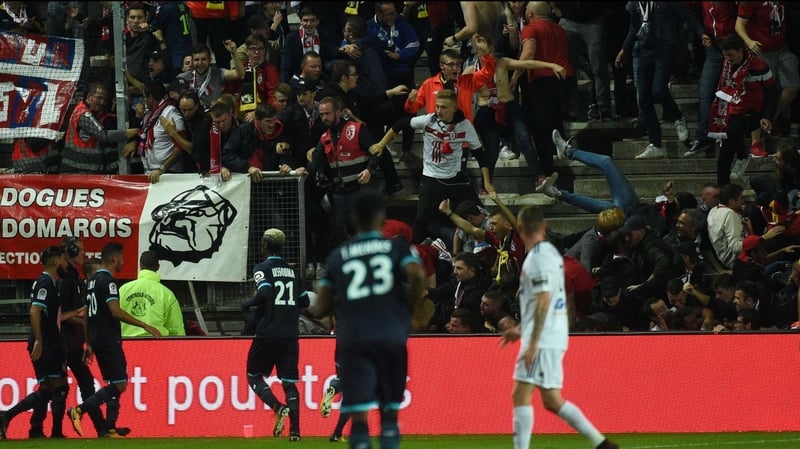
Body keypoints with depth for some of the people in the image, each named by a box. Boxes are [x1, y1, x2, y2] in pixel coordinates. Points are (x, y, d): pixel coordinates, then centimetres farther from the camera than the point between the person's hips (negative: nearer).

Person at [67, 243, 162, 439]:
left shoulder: (93, 280, 16)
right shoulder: (108, 281, -12)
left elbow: (88, 314, 21)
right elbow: (116, 312, -22)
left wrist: (89, 344, 25)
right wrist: (145, 325, -20)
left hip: (97, 341, 10)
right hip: (109, 341, -10)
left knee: (114, 383, 11)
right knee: (120, 384, -9)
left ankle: (110, 429, 5)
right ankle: (79, 410, -16)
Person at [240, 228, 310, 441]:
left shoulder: (262, 268, -5)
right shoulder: (292, 271, 13)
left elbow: (265, 293, -22)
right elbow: (304, 302, 15)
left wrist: (248, 303, -5)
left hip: (268, 334, -5)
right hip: (290, 335, 5)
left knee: (254, 375, 10)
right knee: (289, 381, 6)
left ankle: (278, 408, -15)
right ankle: (295, 429, -6)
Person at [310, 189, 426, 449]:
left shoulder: (337, 257, 12)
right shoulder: (398, 248, 8)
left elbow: (320, 310, 8)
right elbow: (417, 275, -12)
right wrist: (411, 309, 3)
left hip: (352, 340, 0)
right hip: (392, 337, 0)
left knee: (358, 416, -7)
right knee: (390, 412, 13)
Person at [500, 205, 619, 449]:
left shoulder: (538, 257, -14)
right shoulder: (551, 252, 16)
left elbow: (543, 302, -20)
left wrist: (533, 343, -21)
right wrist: (520, 329, 29)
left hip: (543, 338, -9)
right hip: (555, 337, 9)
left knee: (521, 395, -9)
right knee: (552, 400, 11)